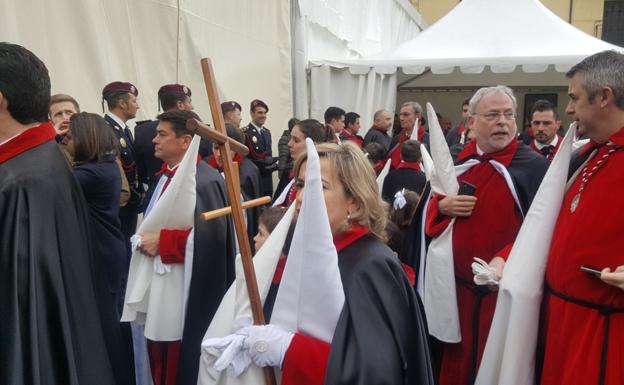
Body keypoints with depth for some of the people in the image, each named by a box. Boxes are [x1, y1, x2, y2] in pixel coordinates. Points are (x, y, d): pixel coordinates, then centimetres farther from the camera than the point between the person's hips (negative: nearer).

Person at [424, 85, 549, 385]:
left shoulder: (534, 166, -9)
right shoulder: (457, 162, 6)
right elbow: (431, 210, 12)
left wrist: (506, 258, -29)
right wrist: (443, 207, -11)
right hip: (457, 284, 4)